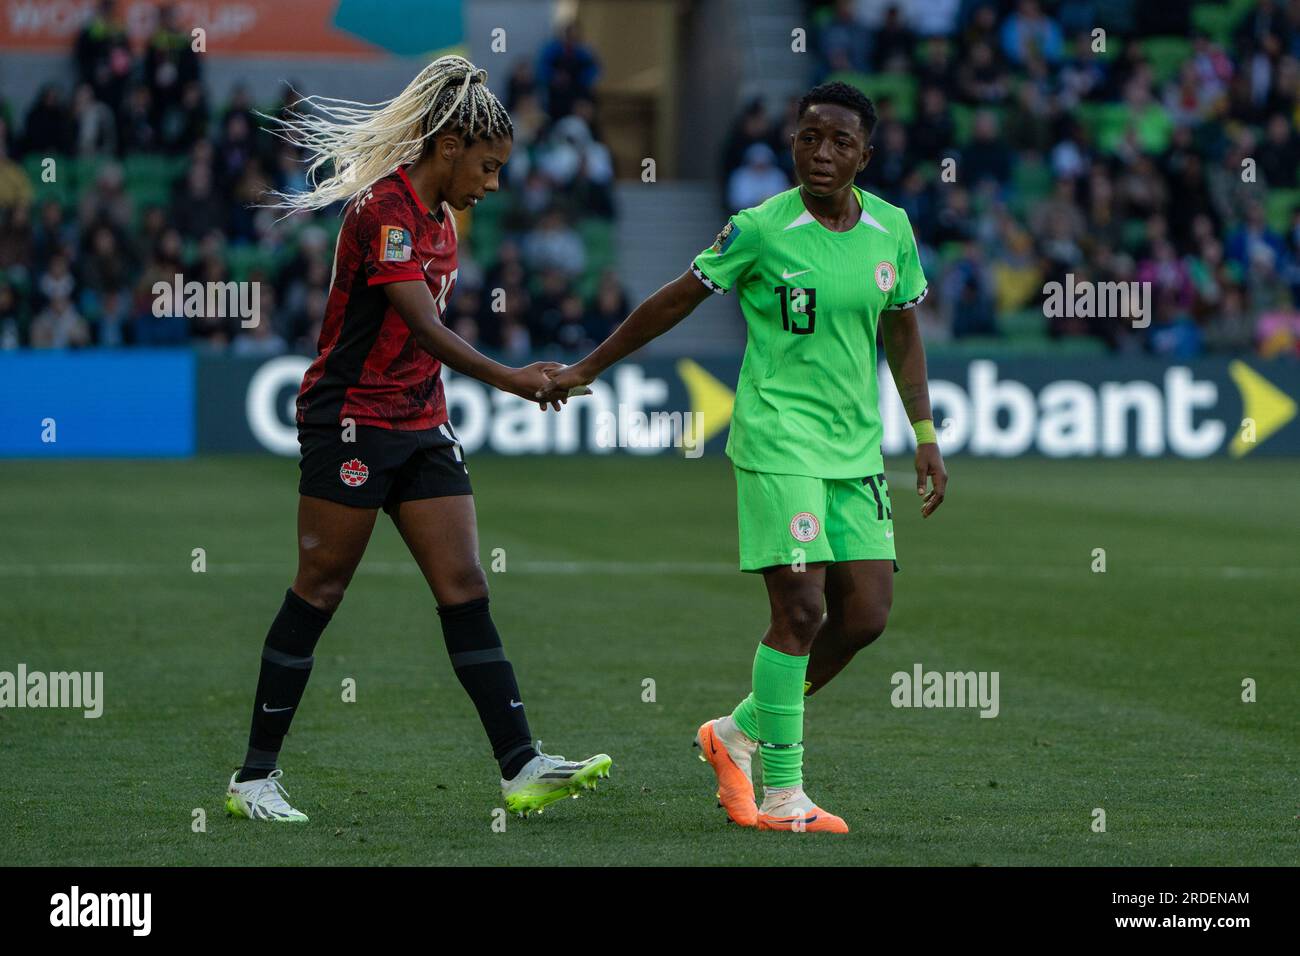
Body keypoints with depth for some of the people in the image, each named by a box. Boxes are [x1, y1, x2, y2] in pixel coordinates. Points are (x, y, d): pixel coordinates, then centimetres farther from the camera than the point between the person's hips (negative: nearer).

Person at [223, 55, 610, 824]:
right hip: (352, 422, -8)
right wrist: (508, 379, -33)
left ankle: (523, 769, -6)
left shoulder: (440, 217, 12)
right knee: (319, 592, -2)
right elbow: (422, 323, -26)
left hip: (421, 427, 8)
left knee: (465, 588, 0)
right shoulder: (385, 206, -16)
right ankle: (254, 778, 6)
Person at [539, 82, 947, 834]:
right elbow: (676, 301, 2)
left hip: (856, 452, 6)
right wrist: (586, 370, 6)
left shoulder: (891, 229, 5)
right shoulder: (761, 229, -8)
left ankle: (741, 732, 20)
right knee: (800, 610, -12)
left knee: (866, 614, 1)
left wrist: (926, 437, 16)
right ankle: (781, 794, -2)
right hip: (777, 442, -6)